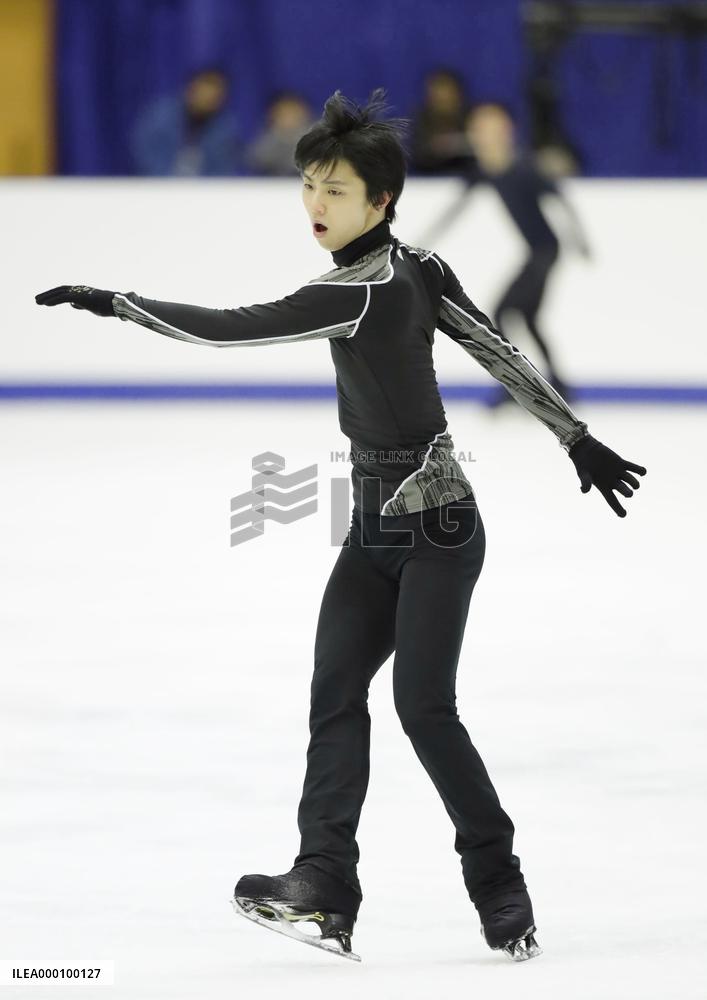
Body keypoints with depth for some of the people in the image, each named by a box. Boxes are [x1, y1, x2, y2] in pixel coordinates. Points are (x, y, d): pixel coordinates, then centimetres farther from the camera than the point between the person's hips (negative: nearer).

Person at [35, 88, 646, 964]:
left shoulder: (359, 292, -22)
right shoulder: (417, 268, 3)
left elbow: (234, 329, -25)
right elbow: (501, 354, 5)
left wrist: (112, 302, -20)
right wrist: (578, 440, 10)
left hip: (434, 528, -9)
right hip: (378, 528, 9)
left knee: (423, 705, -11)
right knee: (335, 696, -3)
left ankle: (501, 890, 1)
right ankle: (325, 889, -12)